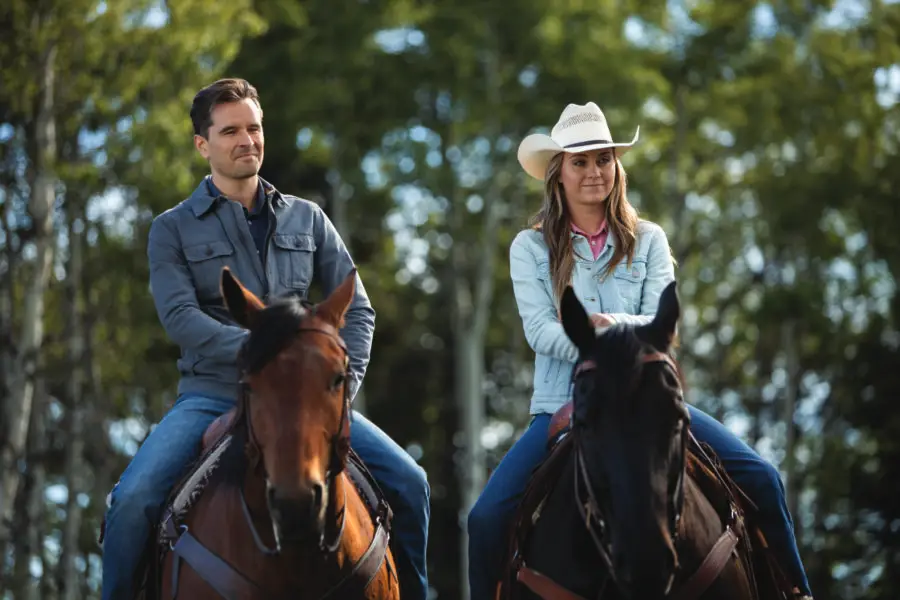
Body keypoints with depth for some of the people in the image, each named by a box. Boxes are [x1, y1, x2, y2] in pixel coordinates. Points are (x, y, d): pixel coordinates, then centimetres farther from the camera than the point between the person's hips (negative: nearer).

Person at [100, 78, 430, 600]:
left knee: (408, 482, -12)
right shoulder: (174, 229, 5)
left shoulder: (307, 219, 13)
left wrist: (344, 382, -7)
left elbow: (355, 307, 11)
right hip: (214, 395, -2)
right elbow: (180, 318, -10)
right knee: (134, 498, -25)